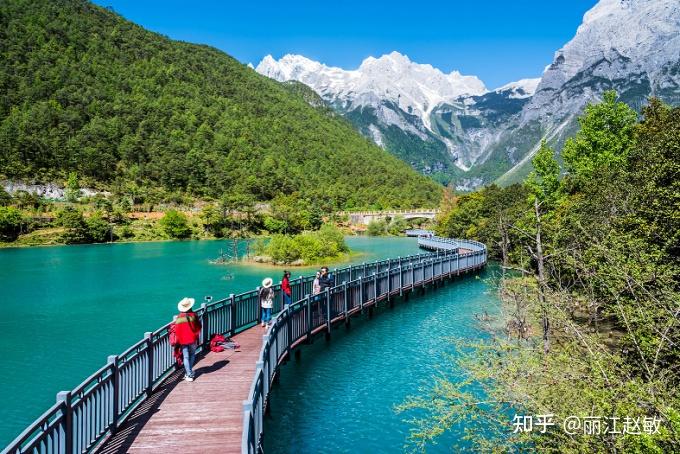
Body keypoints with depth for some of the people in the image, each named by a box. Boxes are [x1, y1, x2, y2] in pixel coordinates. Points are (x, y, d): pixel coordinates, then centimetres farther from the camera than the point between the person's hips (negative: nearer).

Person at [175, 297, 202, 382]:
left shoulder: (179, 318, -7)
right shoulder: (193, 315, -7)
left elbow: (177, 331, -6)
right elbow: (198, 327, 0)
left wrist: (178, 341, 4)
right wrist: (197, 337, 15)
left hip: (183, 340, 0)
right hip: (192, 339, 0)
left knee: (186, 357, 6)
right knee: (192, 355, 20)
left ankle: (189, 375, 4)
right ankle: (189, 372, 22)